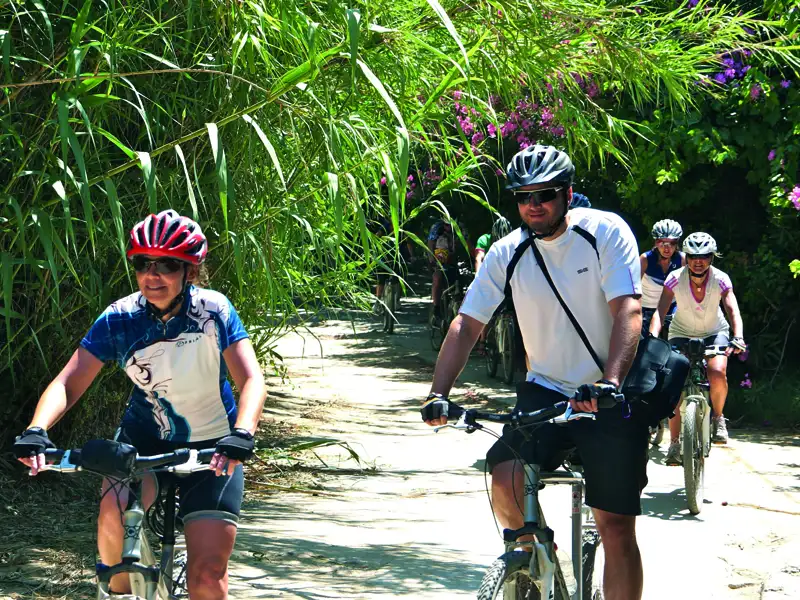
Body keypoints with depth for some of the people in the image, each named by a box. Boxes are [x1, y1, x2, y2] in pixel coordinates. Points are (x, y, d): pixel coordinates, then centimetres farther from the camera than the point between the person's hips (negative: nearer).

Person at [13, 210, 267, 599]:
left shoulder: (213, 311, -18)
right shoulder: (118, 319, -14)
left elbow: (251, 380, -25)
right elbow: (68, 383, -18)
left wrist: (241, 435, -44)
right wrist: (36, 431, -37)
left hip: (211, 447, -1)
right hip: (145, 435, 1)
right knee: (115, 511, -31)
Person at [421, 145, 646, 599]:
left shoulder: (605, 232, -12)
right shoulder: (508, 252, -2)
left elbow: (629, 310, -22)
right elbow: (467, 324, -2)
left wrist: (609, 383, -37)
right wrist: (439, 393, -16)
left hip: (609, 399, -2)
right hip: (545, 391, 2)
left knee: (616, 527, -5)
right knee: (506, 479, -24)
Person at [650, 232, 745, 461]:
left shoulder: (721, 279, -21)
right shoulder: (675, 279, -22)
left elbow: (733, 310, -30)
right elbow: (660, 311, -29)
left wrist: (738, 337, -48)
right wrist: (653, 337, -47)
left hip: (714, 333, 0)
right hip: (682, 334, 0)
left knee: (718, 373, -27)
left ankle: (718, 417, 1)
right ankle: (674, 443, -3)